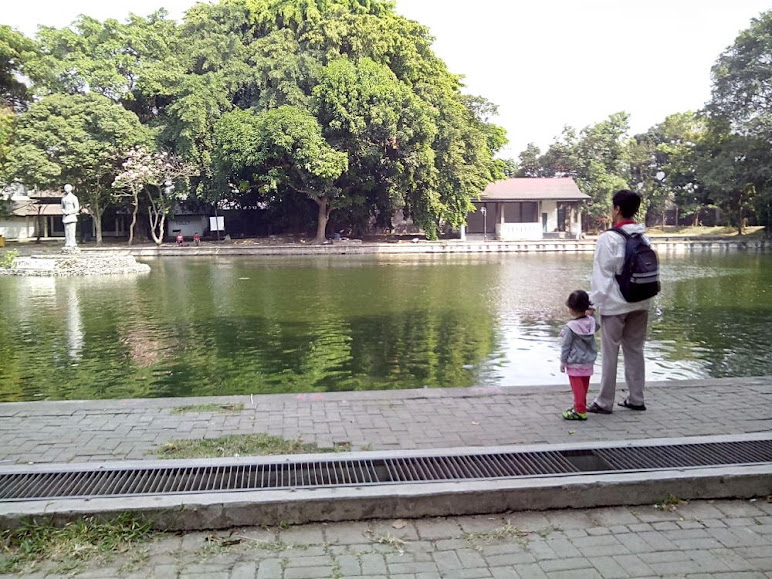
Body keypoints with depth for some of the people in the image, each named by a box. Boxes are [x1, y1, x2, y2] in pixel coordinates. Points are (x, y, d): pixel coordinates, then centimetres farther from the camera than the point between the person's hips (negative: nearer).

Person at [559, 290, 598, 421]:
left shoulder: (570, 327, -20)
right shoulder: (591, 321, -6)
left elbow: (566, 346, -13)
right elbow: (597, 327, 20)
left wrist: (563, 362, -3)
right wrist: (591, 315, 15)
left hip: (575, 363, -6)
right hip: (588, 362, 6)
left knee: (577, 387, 1)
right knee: (584, 386, 17)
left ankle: (580, 411, 3)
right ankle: (579, 406, 31)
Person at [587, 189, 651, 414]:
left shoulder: (609, 238, -14)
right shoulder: (644, 237, 5)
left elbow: (603, 273, -14)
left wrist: (595, 301, -8)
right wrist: (643, 295, 15)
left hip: (614, 303, -6)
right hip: (640, 303, 6)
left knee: (610, 352, 1)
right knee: (635, 350, 14)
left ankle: (604, 402, 7)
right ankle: (636, 399, 21)